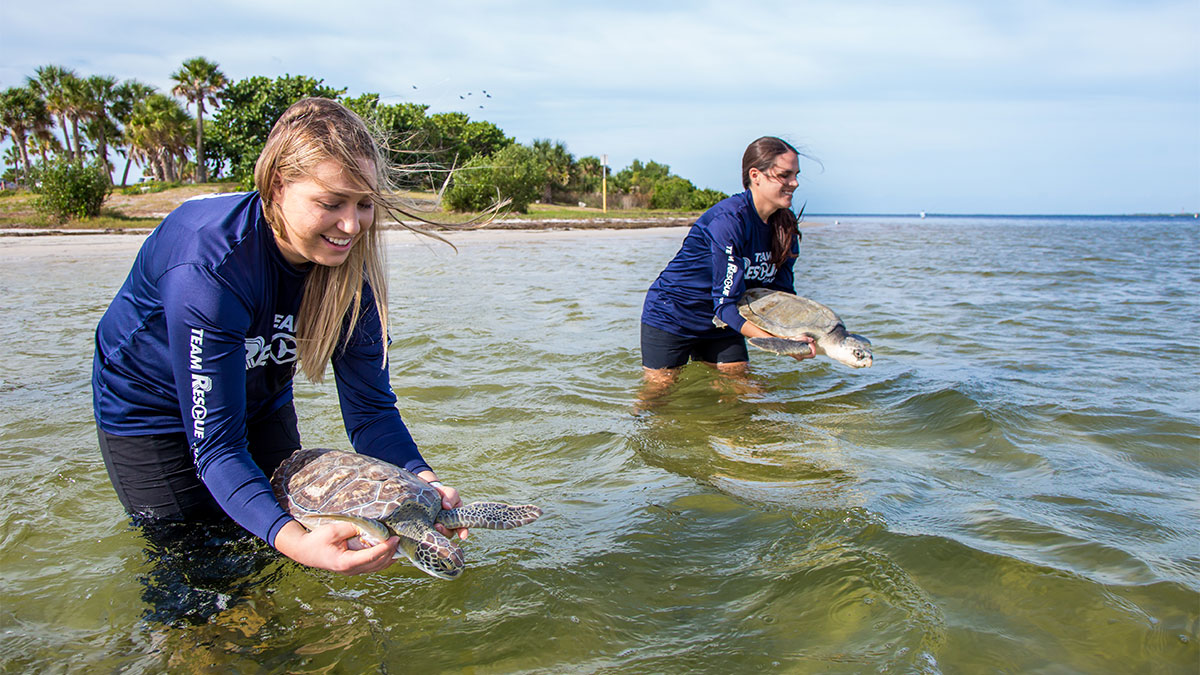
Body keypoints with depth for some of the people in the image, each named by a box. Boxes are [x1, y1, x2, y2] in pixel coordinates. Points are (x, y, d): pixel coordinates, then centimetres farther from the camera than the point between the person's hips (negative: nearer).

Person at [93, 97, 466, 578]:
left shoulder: (349, 265, -23)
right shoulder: (209, 267, -40)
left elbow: (370, 407, -19)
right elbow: (216, 445, -39)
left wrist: (421, 480, -39)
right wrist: (293, 539, -54)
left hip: (261, 399, 5)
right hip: (151, 407, -4)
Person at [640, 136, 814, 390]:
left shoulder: (786, 226, -3)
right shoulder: (728, 219, -28)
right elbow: (725, 304, -29)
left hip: (721, 322, 7)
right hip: (671, 315, -7)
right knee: (658, 390, -2)